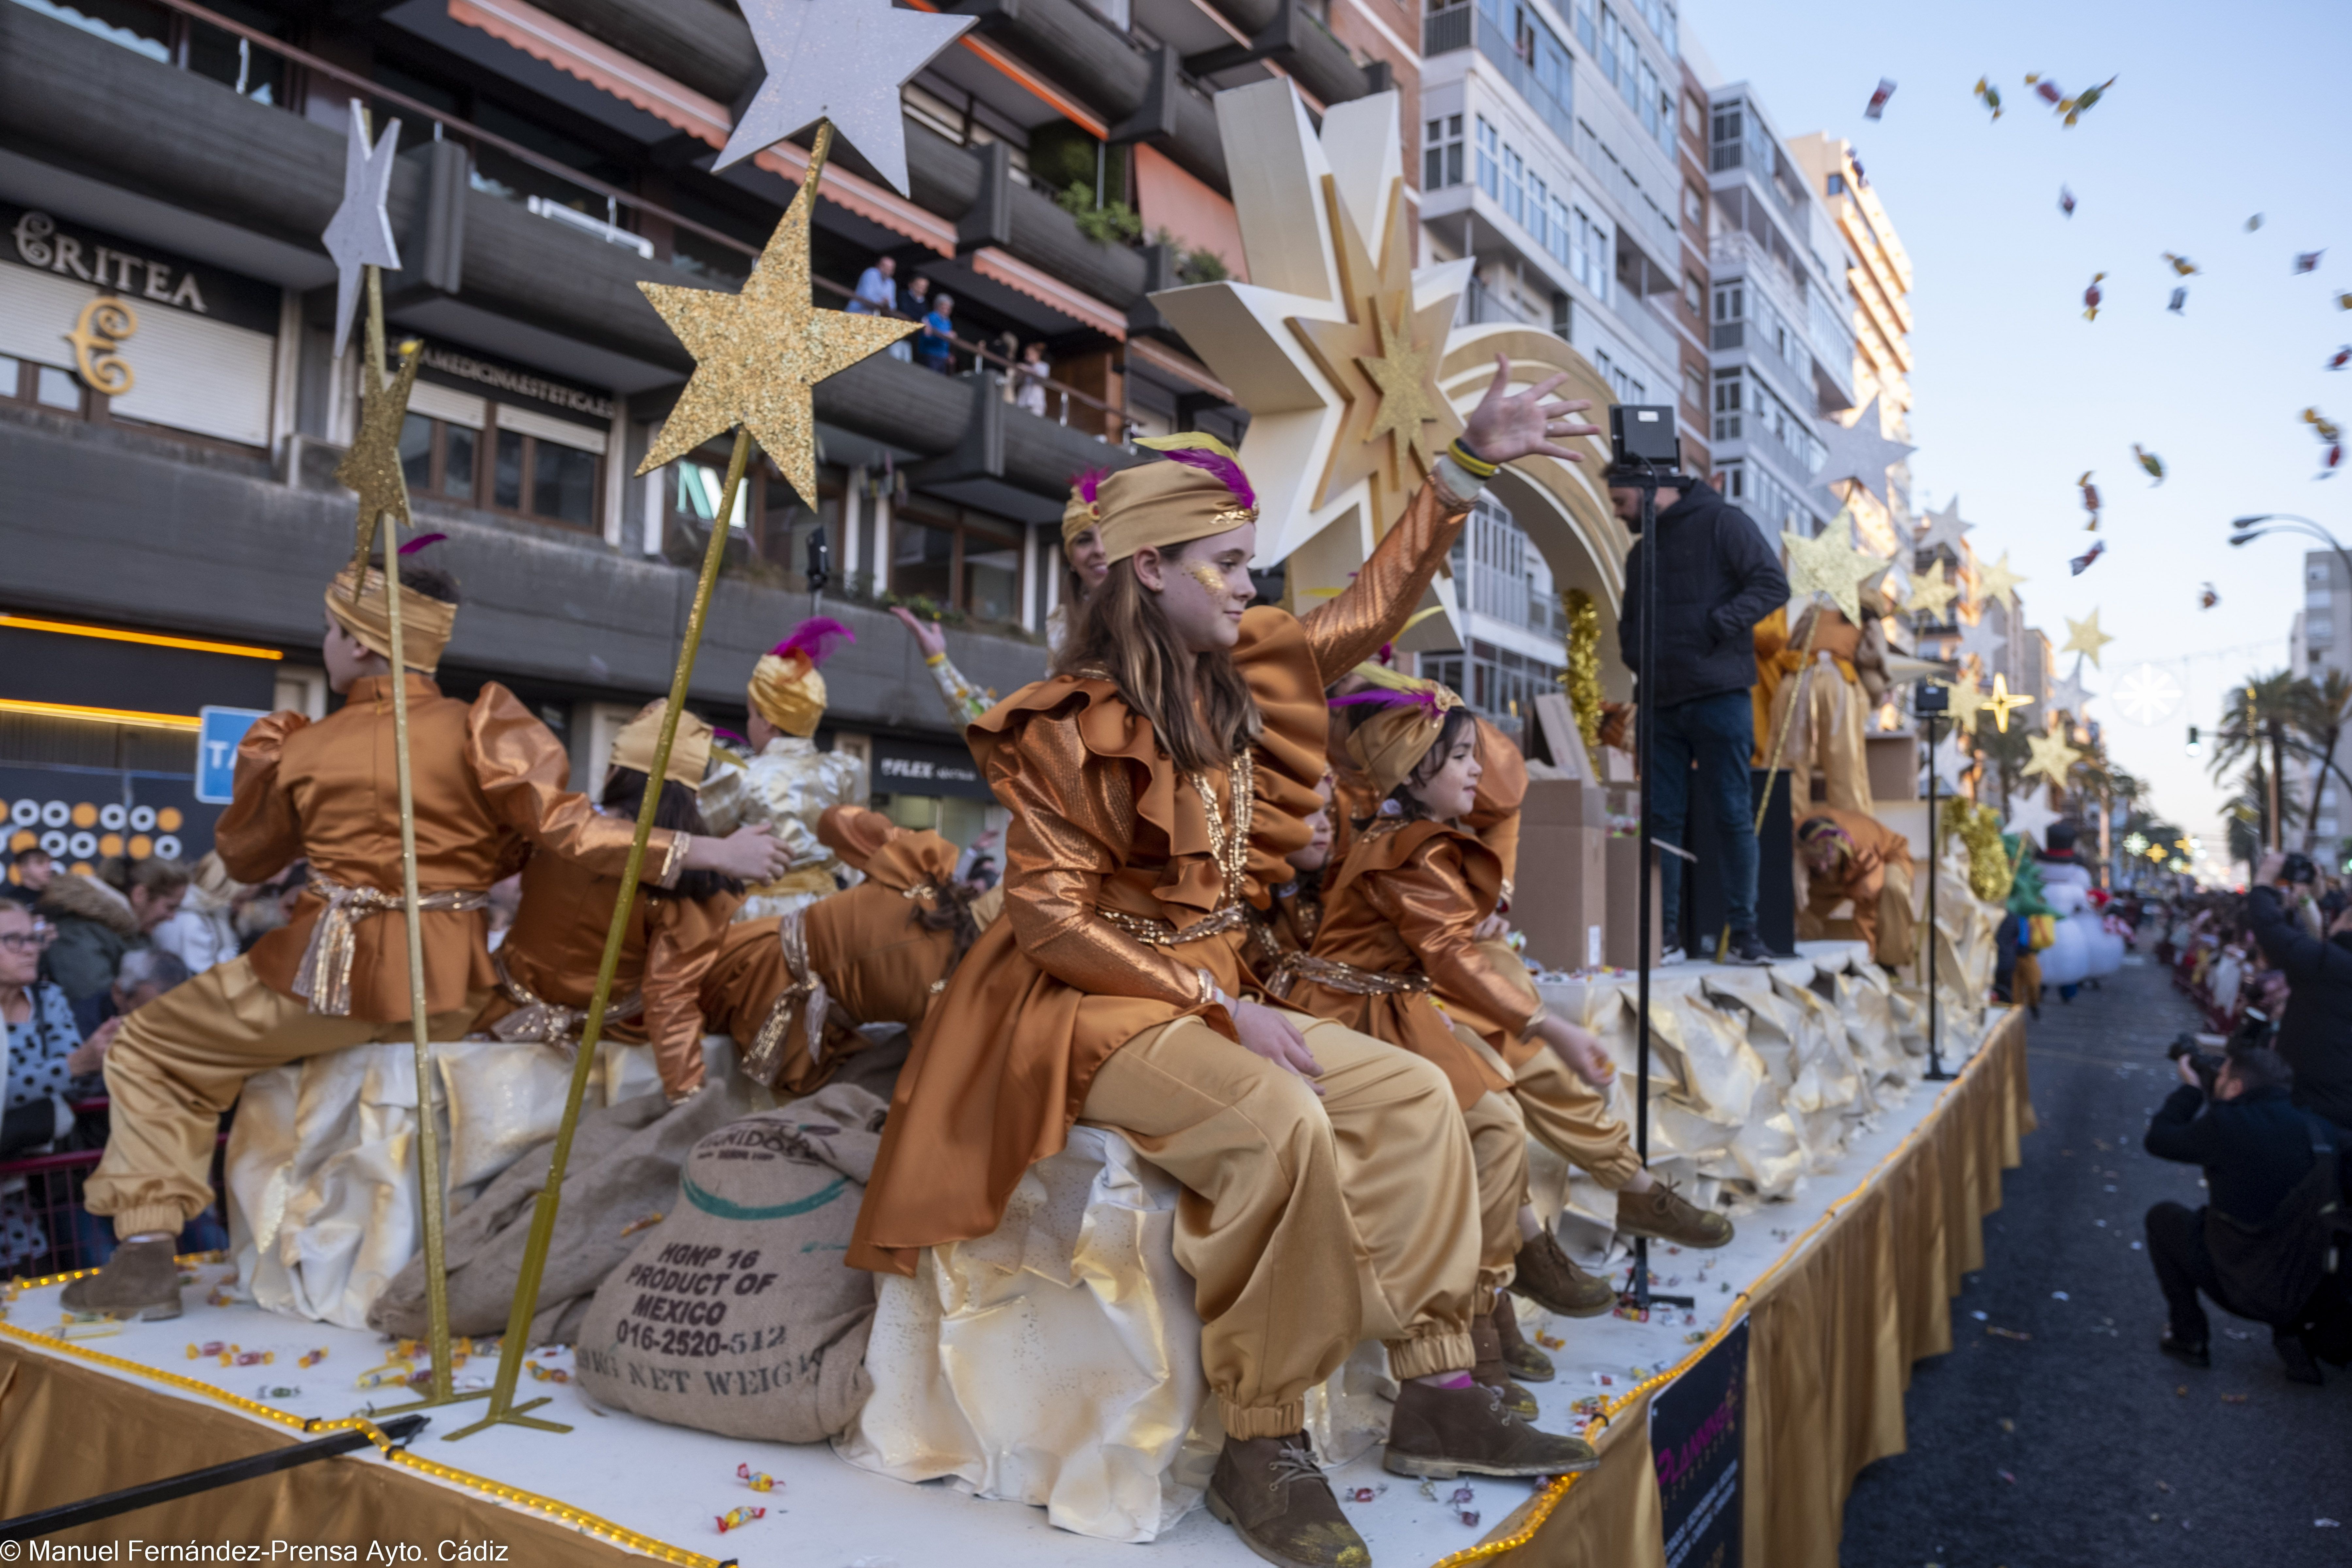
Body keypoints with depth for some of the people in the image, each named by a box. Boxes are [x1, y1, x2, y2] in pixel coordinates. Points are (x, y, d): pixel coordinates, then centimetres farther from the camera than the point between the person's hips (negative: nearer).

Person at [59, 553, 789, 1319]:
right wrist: (705, 851, -15)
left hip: (331, 980, -3)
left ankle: (146, 1253, 8)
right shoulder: (478, 729, -6)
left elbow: (244, 857, 15)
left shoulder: (301, 750, -1)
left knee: (150, 1047, 19)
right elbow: (563, 825, -15)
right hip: (452, 993, 3)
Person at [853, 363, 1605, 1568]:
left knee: (1412, 1095, -1)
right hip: (1093, 1011, -8)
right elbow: (1047, 919, -17)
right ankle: (1262, 1448, -17)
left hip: (1209, 998, 8)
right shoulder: (1069, 726, -13)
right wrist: (1219, 1005, -21)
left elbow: (1372, 609, 17)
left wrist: (1469, 465, 12)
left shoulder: (1242, 680, 8)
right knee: (1280, 1123, -32)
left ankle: (1436, 1396, 5)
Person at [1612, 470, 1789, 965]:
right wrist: (1632, 653, 7)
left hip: (1719, 697, -6)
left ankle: (1743, 932, 6)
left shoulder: (1721, 522, 0)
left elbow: (1773, 584, -8)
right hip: (1660, 703, 6)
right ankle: (1667, 933, 8)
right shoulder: (1640, 553, 21)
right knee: (1661, 818, 3)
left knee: (1733, 816, -2)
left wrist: (1717, 623, -18)